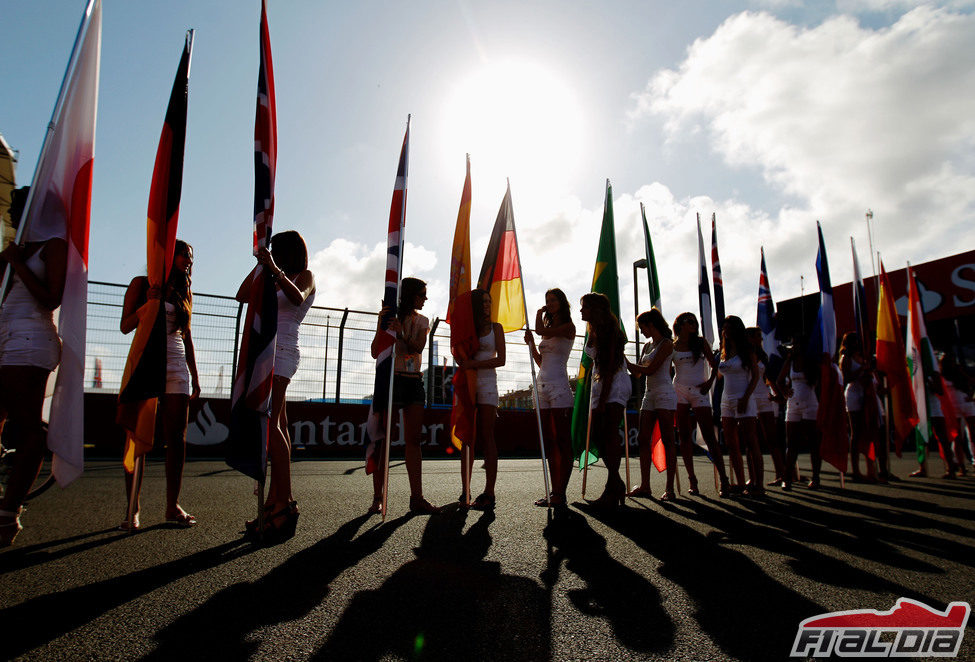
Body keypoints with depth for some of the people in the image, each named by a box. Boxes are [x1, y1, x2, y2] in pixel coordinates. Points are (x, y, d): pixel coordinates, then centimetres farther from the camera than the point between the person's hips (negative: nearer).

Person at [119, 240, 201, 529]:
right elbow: (125, 326, 1)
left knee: (177, 439, 0)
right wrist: (148, 305, -16)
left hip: (177, 369, 4)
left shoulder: (185, 292, 18)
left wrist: (194, 375, 15)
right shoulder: (141, 284, 6)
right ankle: (132, 508, 2)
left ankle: (173, 506, 6)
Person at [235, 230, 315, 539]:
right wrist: (259, 265, 17)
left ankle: (285, 502, -19)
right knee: (277, 425, 3)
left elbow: (298, 297, -19)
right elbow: (243, 295, 20)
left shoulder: (305, 276, 3)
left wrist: (275, 269, -28)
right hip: (267, 351, 8)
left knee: (269, 423, -18)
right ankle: (275, 498, 4)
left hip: (282, 351, -8)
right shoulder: (277, 282, 24)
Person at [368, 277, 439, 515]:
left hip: (415, 381, 4)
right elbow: (375, 353, -4)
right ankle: (377, 498, 1)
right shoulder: (389, 316, 1)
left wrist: (401, 333, -21)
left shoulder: (422, 321, 13)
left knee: (413, 440, 1)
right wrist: (380, 328, -19)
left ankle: (416, 497, 2)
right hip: (392, 379, -4)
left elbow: (418, 348, -5)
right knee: (383, 438, -3)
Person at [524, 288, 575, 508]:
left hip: (559, 386, -8)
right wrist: (531, 343, 8)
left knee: (562, 442, -5)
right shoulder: (547, 328, 19)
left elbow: (540, 330, -18)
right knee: (549, 442, 8)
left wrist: (539, 314, 1)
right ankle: (554, 492, 13)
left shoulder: (568, 327, -2)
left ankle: (560, 493, -1)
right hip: (542, 385, 8)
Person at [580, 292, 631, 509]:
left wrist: (603, 399, -20)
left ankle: (612, 490, -10)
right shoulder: (594, 330, 14)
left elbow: (610, 366, -17)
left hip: (615, 385, -9)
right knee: (596, 433, 4)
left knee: (609, 432, -14)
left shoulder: (609, 329, -12)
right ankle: (616, 483, 15)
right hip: (600, 384, 9)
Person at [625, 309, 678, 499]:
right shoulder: (647, 346, 18)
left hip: (664, 393, -8)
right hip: (649, 394, 8)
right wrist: (626, 362, 5)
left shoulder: (666, 344, -6)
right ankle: (644, 486, 5)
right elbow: (638, 374, 17)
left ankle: (669, 488, -3)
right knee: (643, 440, 2)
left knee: (667, 440, -5)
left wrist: (627, 363, -10)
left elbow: (650, 370, -14)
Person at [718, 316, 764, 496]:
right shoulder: (724, 352, 15)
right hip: (727, 400, 7)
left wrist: (745, 398, -16)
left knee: (751, 444, -6)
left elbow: (755, 377, -7)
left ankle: (759, 484, -2)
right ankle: (741, 484, 11)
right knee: (732, 445, 6)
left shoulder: (747, 351, -2)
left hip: (743, 400, -7)